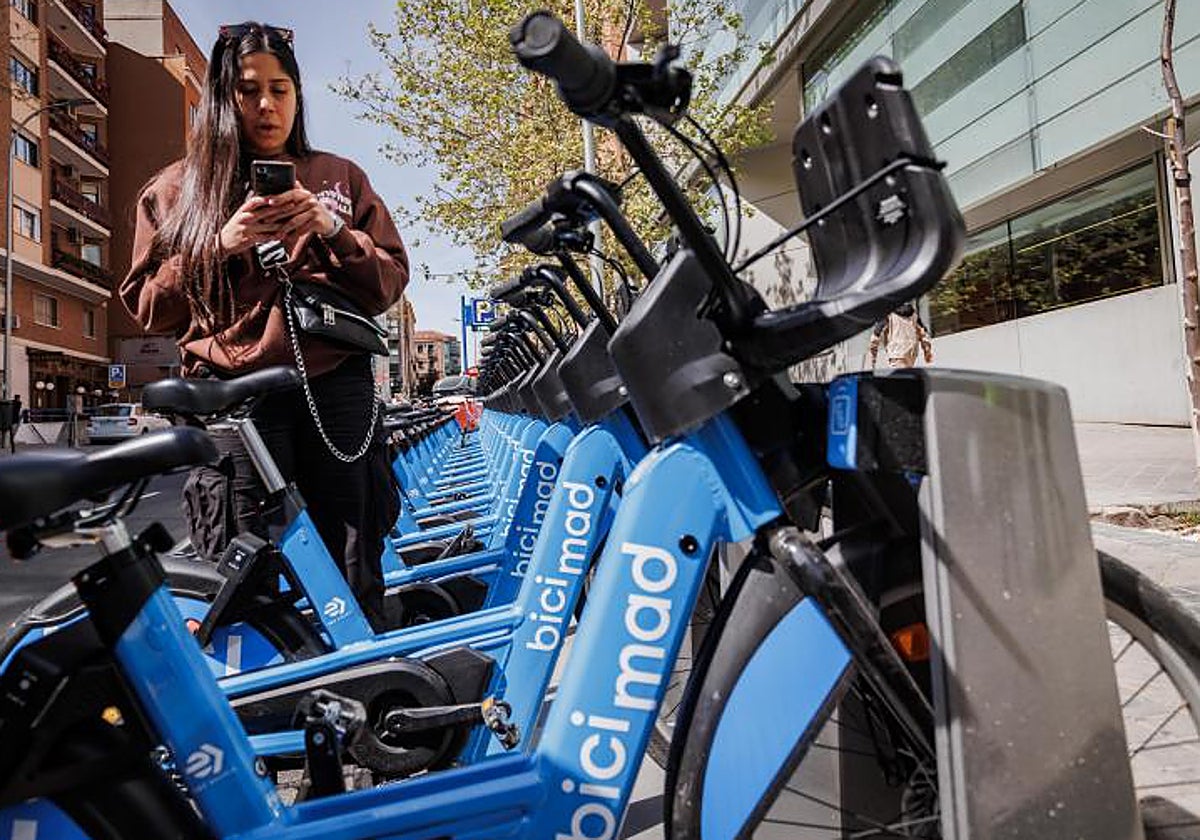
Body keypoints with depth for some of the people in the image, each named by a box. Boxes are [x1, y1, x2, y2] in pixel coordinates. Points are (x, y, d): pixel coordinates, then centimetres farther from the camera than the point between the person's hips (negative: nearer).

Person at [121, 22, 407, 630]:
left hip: (335, 384, 1)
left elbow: (388, 283, 11)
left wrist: (333, 230, -6)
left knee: (354, 579, -1)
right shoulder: (179, 188, 17)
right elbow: (148, 306, 11)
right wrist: (220, 247, -4)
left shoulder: (339, 177, 19)